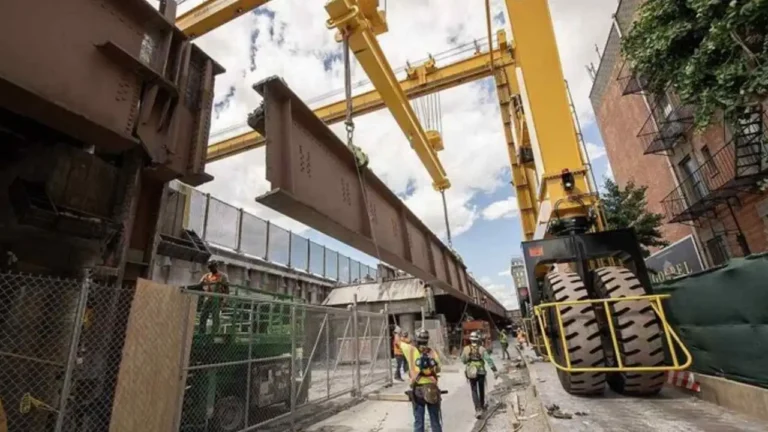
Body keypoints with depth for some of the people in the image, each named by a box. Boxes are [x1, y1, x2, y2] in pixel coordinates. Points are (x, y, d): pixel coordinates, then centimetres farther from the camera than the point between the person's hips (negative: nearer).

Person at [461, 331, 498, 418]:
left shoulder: (466, 349, -7)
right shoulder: (482, 349, -10)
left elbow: (463, 360, 2)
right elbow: (489, 360, -17)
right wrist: (495, 370, -15)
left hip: (471, 373, -1)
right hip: (481, 372, 1)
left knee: (474, 391, 7)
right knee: (481, 389, 22)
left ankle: (478, 409, -6)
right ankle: (482, 405, 41)